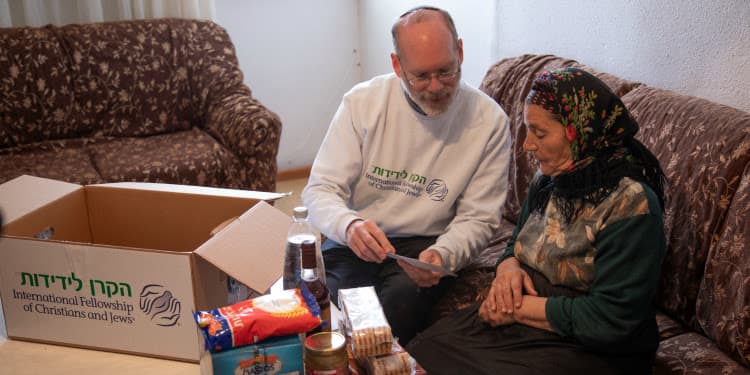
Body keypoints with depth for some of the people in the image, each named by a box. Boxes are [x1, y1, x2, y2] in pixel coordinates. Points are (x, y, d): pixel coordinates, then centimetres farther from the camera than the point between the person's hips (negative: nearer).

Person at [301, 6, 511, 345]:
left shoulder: (489, 121, -8)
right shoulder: (361, 102, -6)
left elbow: (477, 217, -2)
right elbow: (319, 190, -7)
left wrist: (443, 254, -25)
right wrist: (349, 225, -31)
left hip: (424, 245, 0)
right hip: (353, 239, 1)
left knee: (398, 307, -31)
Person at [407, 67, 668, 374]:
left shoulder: (631, 205, -19)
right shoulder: (547, 179, 4)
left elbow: (608, 320, -21)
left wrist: (518, 308, -16)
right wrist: (508, 268, -6)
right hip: (523, 321, 7)